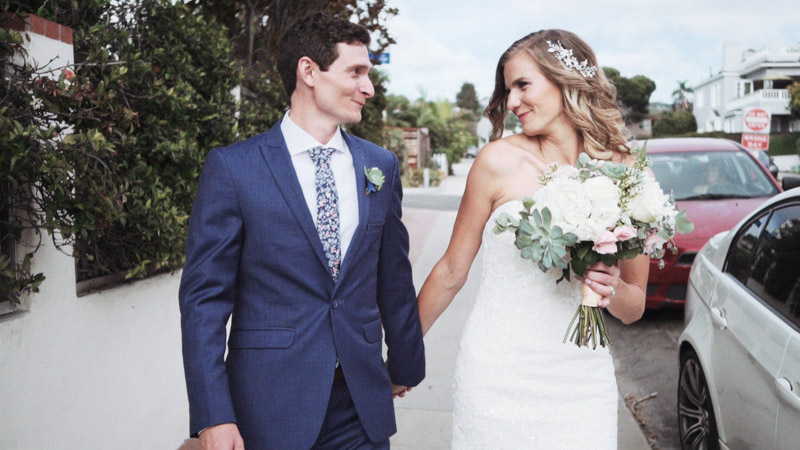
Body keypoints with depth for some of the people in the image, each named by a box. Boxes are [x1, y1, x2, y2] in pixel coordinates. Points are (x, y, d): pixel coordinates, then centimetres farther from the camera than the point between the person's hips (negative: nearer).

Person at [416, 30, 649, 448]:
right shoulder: (500, 160, -8)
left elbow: (634, 309, 7)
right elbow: (451, 272, 1)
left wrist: (614, 289, -15)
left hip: (581, 384, 2)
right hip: (496, 378, -1)